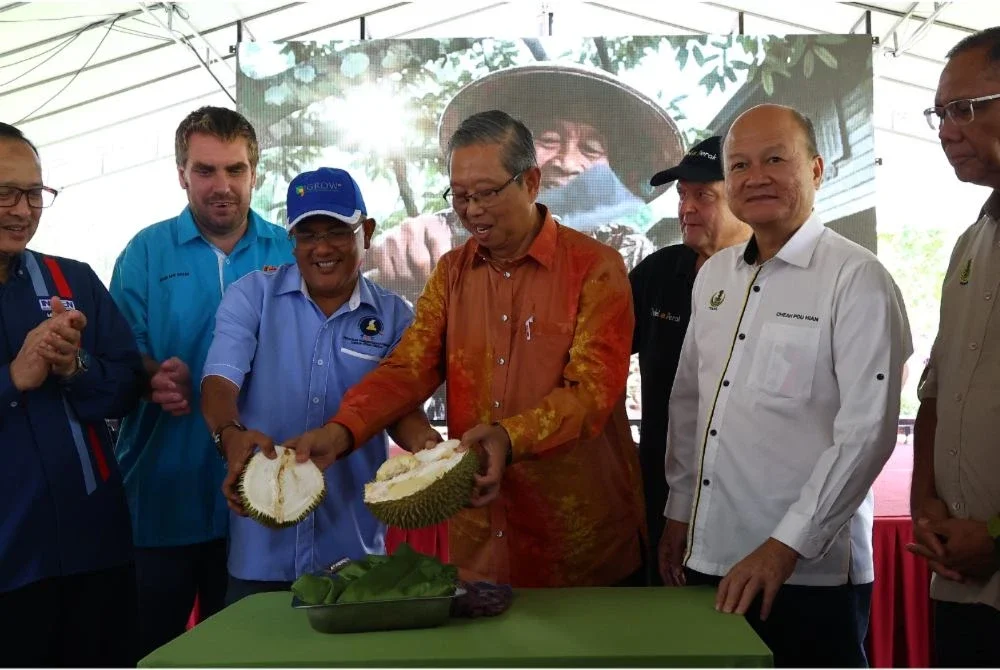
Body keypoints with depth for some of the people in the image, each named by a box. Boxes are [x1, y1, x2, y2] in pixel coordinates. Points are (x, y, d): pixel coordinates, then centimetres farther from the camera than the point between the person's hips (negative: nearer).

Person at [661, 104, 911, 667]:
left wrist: (784, 547, -18)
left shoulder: (857, 279, -10)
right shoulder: (714, 275, 10)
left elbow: (867, 431, -16)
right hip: (709, 560, 6)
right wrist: (679, 513, 14)